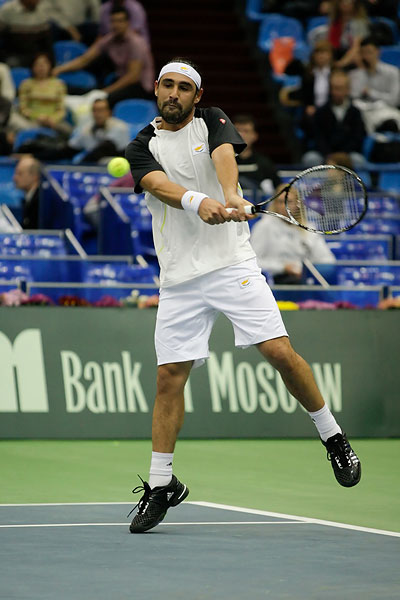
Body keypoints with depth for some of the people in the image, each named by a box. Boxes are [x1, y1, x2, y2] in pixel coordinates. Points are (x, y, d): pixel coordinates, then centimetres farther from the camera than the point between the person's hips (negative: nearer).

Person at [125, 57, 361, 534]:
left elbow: (224, 155, -16)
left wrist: (231, 196, -38)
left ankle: (334, 439, 7)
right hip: (179, 279, 1)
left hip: (232, 264, -1)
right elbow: (159, 184, -15)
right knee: (169, 375, -1)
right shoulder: (141, 148, 7)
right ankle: (160, 485, 10)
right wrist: (196, 202, -36)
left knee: (279, 351, -11)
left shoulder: (211, 121, 6)